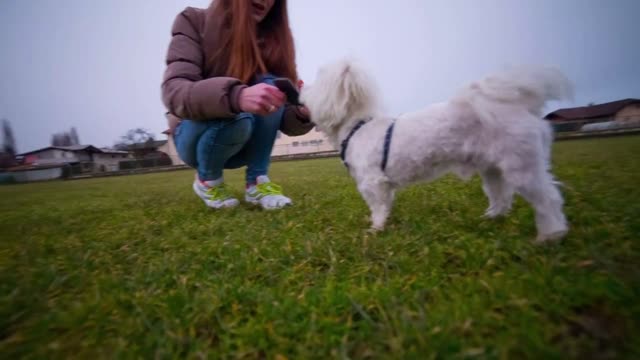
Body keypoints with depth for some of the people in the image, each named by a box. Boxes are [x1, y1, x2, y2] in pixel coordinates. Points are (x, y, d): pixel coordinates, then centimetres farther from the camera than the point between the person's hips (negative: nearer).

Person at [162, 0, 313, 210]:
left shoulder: (273, 39, -5)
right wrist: (236, 96, -48)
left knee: (270, 84, -22)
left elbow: (285, 115, -12)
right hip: (194, 135, -2)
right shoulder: (194, 22, -12)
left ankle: (257, 182, -17)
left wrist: (303, 113, -36)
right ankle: (207, 179, -4)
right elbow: (173, 92, -29)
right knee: (236, 117, -34)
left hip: (245, 144, 3)